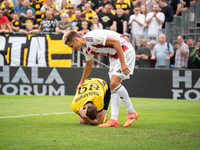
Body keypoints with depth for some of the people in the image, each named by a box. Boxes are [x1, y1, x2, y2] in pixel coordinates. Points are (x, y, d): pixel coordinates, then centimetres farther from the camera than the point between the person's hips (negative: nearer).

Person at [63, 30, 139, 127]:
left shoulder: (92, 37, -23)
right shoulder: (86, 49, 9)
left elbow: (116, 42, -26)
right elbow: (89, 65, 29)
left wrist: (123, 63, -28)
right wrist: (81, 83, 40)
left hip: (125, 51, -10)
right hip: (114, 56, 10)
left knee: (114, 83, -19)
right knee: (113, 87, 1)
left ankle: (132, 113, -10)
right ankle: (114, 120, -3)